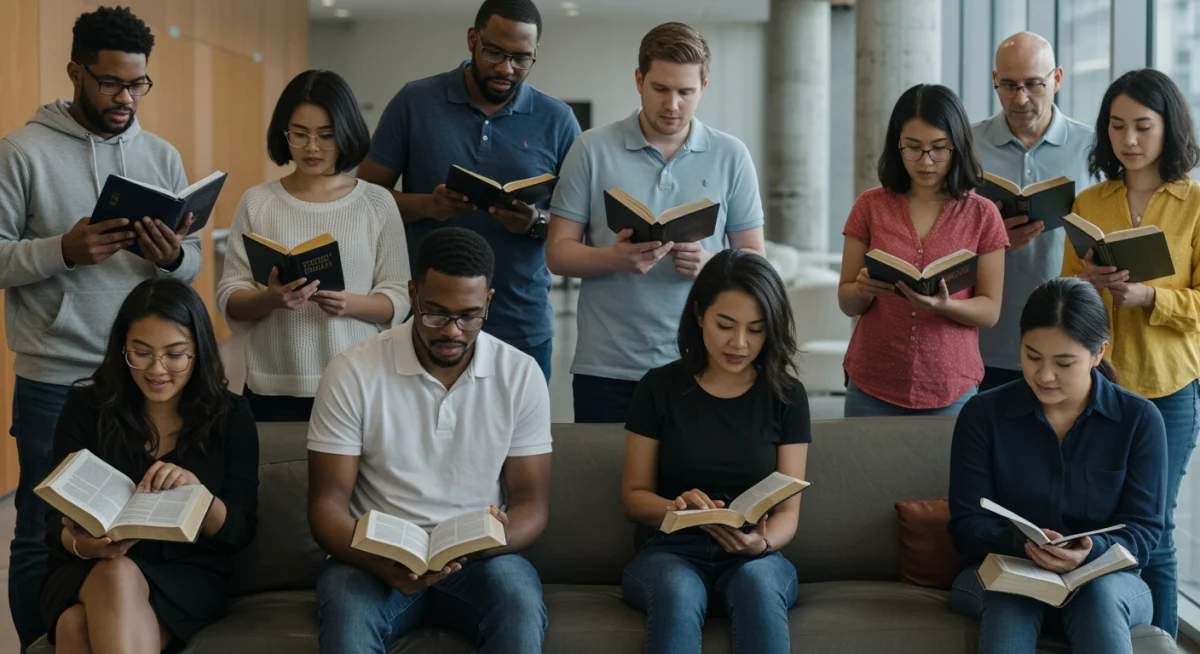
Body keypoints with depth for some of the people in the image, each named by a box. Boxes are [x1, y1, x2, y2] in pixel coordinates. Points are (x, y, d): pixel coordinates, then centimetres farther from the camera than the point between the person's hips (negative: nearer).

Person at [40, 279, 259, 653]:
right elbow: (56, 518, 0)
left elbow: (241, 532, -1)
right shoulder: (86, 408, 3)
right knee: (109, 584, -36)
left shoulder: (231, 416, 2)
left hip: (187, 578, -2)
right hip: (88, 573, 2)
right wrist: (82, 545, -25)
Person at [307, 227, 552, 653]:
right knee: (346, 613, -35)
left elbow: (532, 503, 2)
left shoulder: (521, 375, -1)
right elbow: (328, 502, -5)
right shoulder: (353, 372, -6)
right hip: (376, 557, -1)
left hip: (479, 559, 2)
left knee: (521, 608, -31)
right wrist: (380, 562, -27)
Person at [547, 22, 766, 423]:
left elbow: (753, 259, 6)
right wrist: (615, 258, -20)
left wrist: (709, 264, -16)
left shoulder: (731, 157, 5)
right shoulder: (592, 150, 1)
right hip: (607, 369, -1)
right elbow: (558, 253, 0)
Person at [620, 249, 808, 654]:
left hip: (754, 558, 1)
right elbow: (633, 496, 6)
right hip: (670, 550, 0)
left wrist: (761, 543, -22)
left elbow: (788, 510, 2)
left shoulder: (785, 396, 5)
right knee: (677, 594, -37)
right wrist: (675, 508, -17)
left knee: (759, 584, -36)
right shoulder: (660, 388, 4)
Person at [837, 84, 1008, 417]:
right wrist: (862, 290, -20)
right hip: (872, 390, 1)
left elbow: (990, 310, -1)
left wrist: (944, 305, -21)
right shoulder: (870, 206, 0)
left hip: (951, 392, 0)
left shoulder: (982, 215, -1)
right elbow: (846, 302, 2)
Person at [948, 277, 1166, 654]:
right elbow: (968, 526, -3)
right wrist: (1020, 545, -26)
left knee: (1100, 593, -36)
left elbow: (1143, 529, -4)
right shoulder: (983, 415, 0)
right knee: (1010, 595, -37)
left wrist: (1090, 553, -27)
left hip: (1105, 579, 0)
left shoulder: (1139, 420, -2)